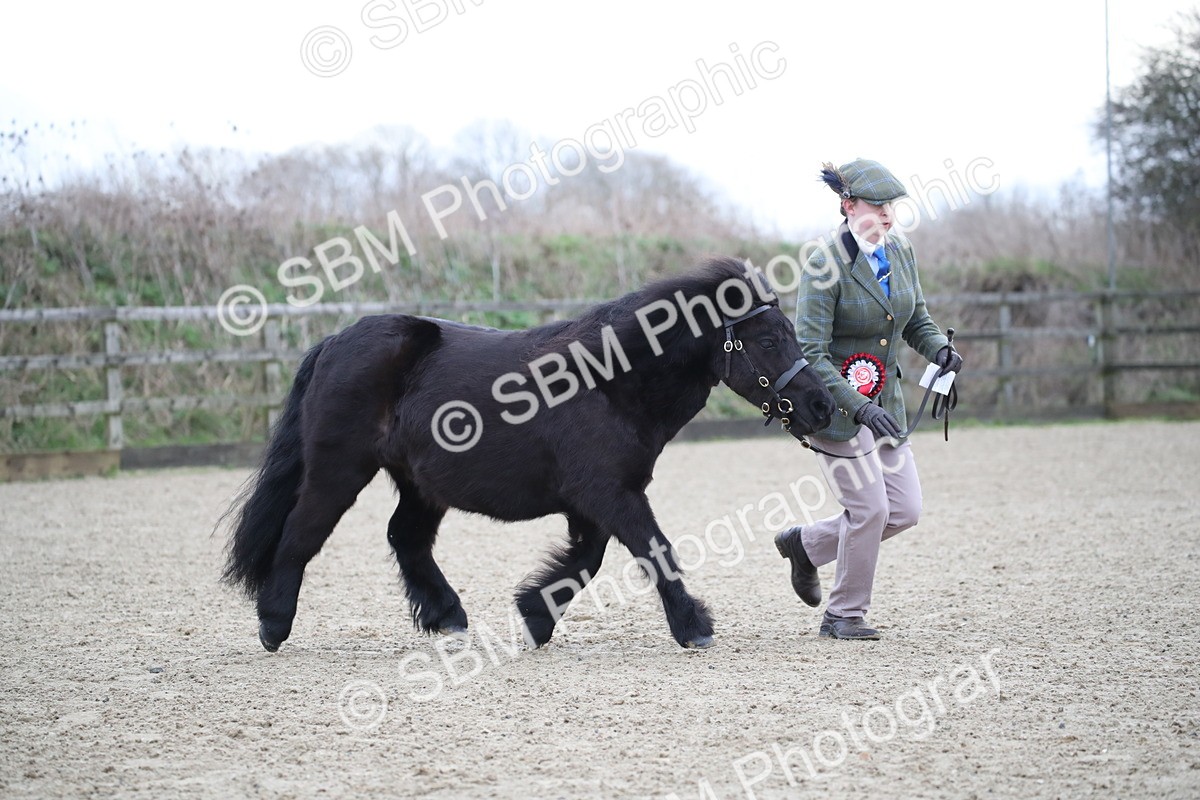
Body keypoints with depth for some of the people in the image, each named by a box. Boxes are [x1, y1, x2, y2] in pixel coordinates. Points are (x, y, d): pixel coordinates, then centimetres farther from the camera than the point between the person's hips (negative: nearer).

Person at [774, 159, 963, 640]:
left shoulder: (900, 252, 2)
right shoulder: (826, 265, -19)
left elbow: (916, 321, 14)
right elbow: (810, 353, -22)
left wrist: (939, 348, -9)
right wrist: (858, 407, -31)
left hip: (884, 401, 7)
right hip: (831, 402, -7)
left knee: (904, 510, 4)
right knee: (870, 508, -9)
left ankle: (805, 545, 25)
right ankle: (844, 615, 10)